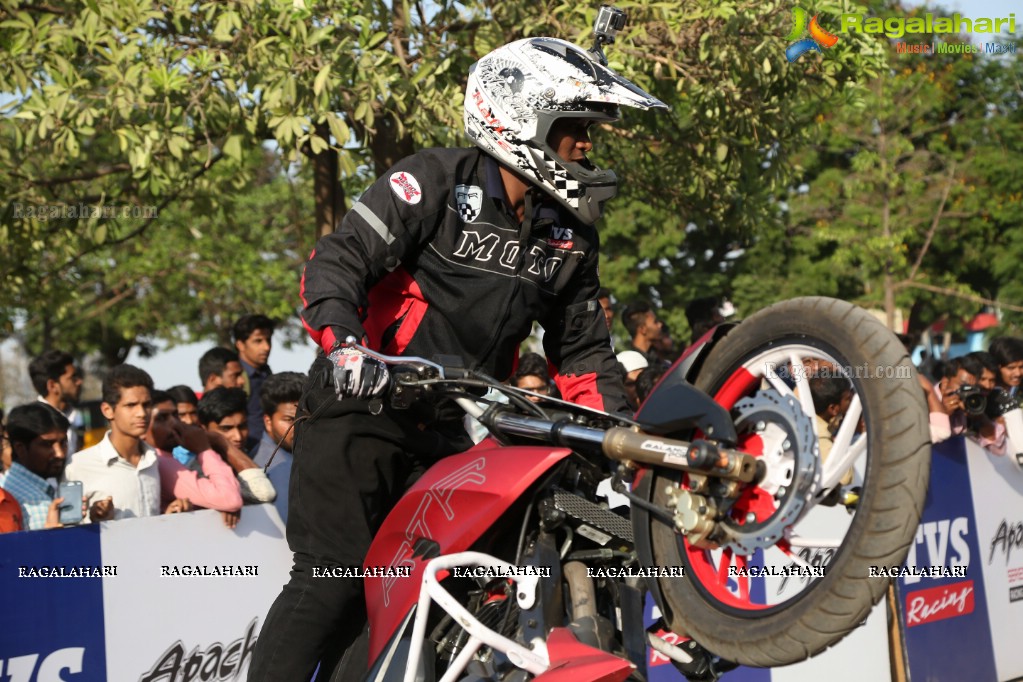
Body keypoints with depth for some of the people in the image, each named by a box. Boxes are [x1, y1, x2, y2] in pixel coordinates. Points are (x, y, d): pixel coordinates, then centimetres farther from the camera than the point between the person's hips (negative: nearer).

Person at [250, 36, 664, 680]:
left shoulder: (572, 234, 9)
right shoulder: (434, 182, -9)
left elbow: (583, 350, 17)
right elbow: (336, 260, -16)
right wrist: (344, 344, -33)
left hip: (458, 431, 6)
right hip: (365, 404, -6)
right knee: (335, 574, -14)